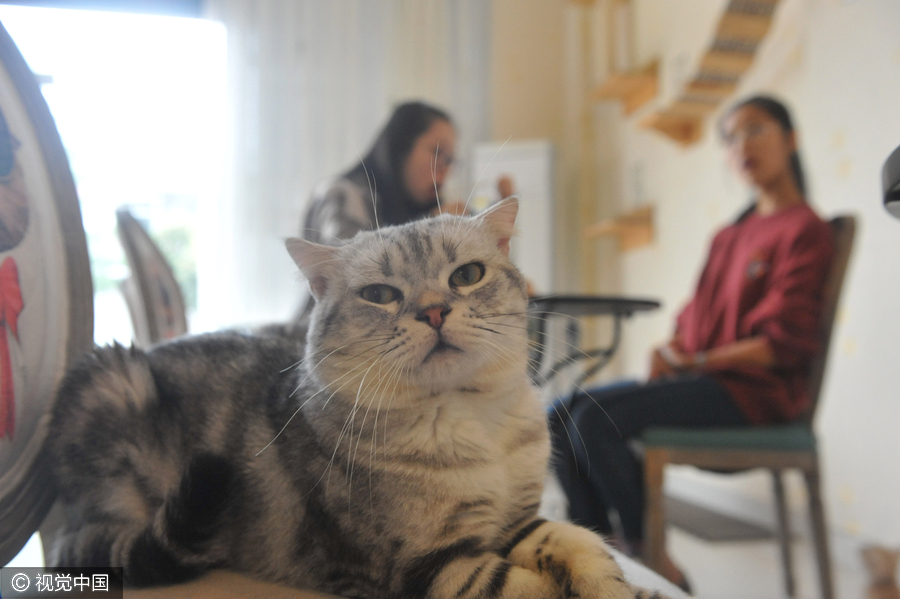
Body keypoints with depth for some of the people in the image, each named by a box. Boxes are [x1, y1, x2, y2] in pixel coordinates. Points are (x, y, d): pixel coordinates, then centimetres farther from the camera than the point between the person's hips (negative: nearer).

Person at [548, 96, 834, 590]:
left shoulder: (804, 231, -5)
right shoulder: (731, 233, 18)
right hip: (701, 380, 8)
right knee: (559, 415, -7)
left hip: (751, 391, -8)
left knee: (593, 418, -26)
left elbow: (784, 344, -12)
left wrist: (695, 360, -13)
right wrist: (671, 349, -3)